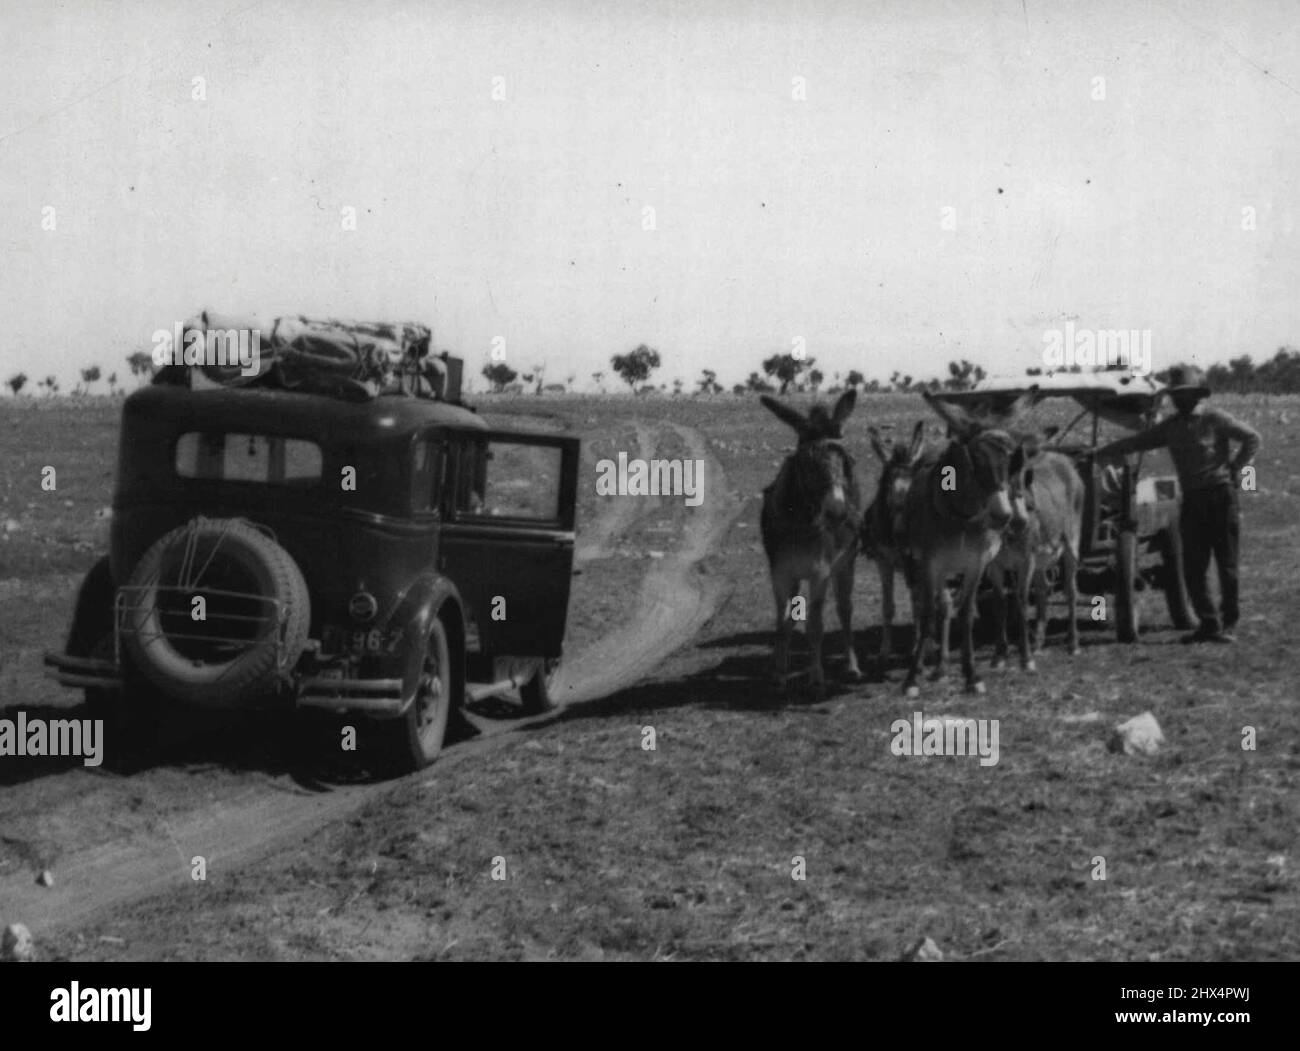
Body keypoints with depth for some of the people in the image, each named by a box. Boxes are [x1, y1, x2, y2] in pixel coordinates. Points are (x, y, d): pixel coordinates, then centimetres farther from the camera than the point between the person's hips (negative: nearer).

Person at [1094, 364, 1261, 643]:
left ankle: (1229, 624, 6)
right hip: (1191, 501, 5)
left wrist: (1235, 468, -7)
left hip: (1221, 496, -5)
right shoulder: (1170, 426, 10)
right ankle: (1208, 624, 10)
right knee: (1193, 567, 2)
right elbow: (1136, 442, 10)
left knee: (1226, 564, -1)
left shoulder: (1215, 419, -5)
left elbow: (1252, 438, -2)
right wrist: (1098, 453, 5)